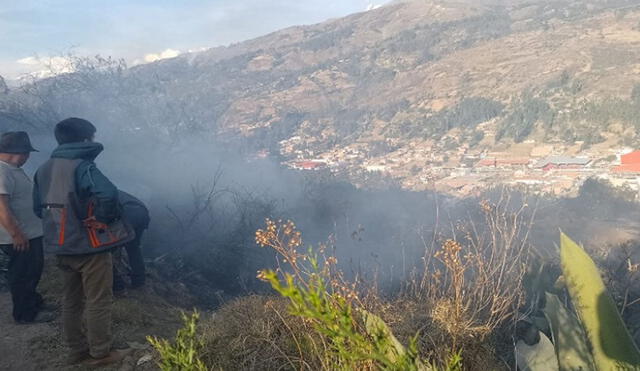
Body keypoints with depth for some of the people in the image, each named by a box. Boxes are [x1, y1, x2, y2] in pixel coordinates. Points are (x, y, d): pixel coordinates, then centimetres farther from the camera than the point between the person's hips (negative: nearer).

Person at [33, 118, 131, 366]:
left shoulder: (44, 170, 8)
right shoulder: (81, 166, -19)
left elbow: (39, 208, 14)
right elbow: (108, 194, -35)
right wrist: (106, 219, -17)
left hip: (61, 248, 8)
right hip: (89, 246, -8)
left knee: (71, 300, 18)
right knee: (98, 301, 4)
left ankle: (77, 350, 29)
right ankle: (100, 353, 14)